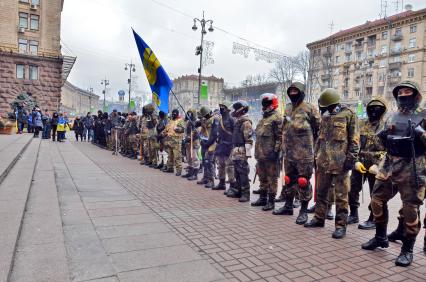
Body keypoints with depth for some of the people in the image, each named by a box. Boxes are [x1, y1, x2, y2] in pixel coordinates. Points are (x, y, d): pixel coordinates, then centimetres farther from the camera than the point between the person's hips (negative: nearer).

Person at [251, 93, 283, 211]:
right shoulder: (263, 118, 18)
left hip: (270, 155, -9)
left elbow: (280, 137, -15)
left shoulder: (276, 118, -10)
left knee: (272, 179, 0)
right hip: (261, 155, 9)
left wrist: (275, 151, -19)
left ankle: (271, 201, 8)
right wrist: (257, 152, 21)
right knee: (262, 177, 16)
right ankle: (262, 198, 28)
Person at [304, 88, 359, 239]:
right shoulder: (325, 116, 14)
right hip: (323, 162, 7)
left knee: (341, 195, 2)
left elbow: (354, 140, -8)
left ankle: (341, 225, 11)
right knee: (321, 191, 14)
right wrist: (317, 154, 18)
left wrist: (351, 158, -13)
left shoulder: (349, 115, -6)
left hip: (340, 163, -7)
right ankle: (319, 218, 28)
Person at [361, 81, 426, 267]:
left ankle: (407, 249, 14)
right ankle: (380, 237, 28)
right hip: (389, 166, 6)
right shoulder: (392, 117, 14)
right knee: (377, 200, 9)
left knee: (410, 209, 0)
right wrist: (382, 136, 1)